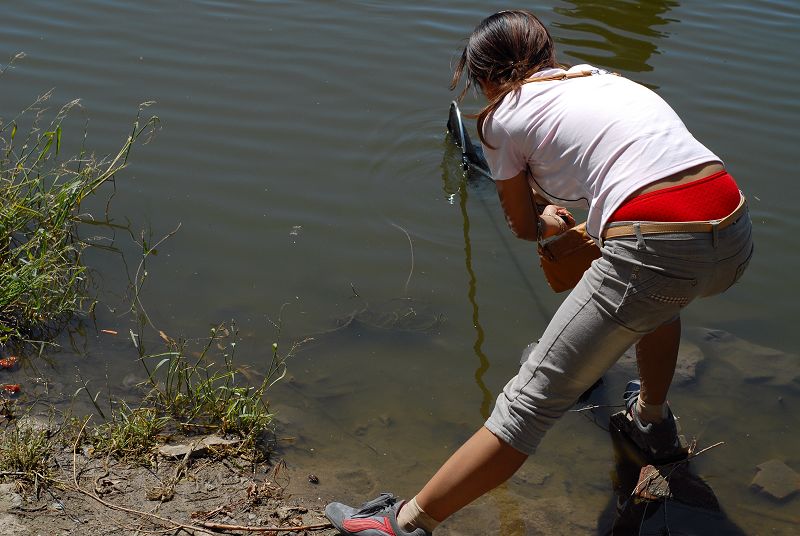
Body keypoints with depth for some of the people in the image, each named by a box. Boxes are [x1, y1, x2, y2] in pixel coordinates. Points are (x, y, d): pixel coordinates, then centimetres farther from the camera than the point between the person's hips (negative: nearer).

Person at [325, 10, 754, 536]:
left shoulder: (505, 114, 9)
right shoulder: (602, 77, 28)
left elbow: (525, 227, 22)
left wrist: (549, 222, 46)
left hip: (654, 247, -7)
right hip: (735, 237, 7)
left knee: (530, 402, -1)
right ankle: (653, 424, 57)